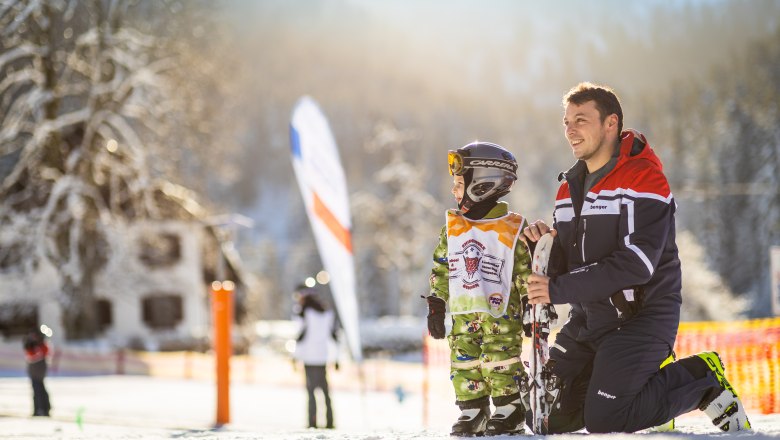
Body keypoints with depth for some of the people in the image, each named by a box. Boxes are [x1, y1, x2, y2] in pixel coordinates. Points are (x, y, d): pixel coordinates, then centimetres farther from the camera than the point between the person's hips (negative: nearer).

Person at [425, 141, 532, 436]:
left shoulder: (513, 230, -5)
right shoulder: (451, 229, 8)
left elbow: (526, 273, 0)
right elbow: (440, 271, 13)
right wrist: (436, 306, 9)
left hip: (501, 314, -5)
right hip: (463, 315, 5)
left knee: (500, 364, -6)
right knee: (464, 367, 4)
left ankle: (509, 412, 5)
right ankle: (472, 413, 13)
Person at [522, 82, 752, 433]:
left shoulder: (643, 177, -14)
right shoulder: (570, 187, 12)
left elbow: (636, 263, -24)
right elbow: (565, 263, 14)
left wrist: (560, 289, -25)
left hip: (640, 319, -8)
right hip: (588, 321, 8)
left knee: (604, 420, -18)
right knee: (546, 418, 4)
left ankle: (701, 378, 3)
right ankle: (649, 377, 20)